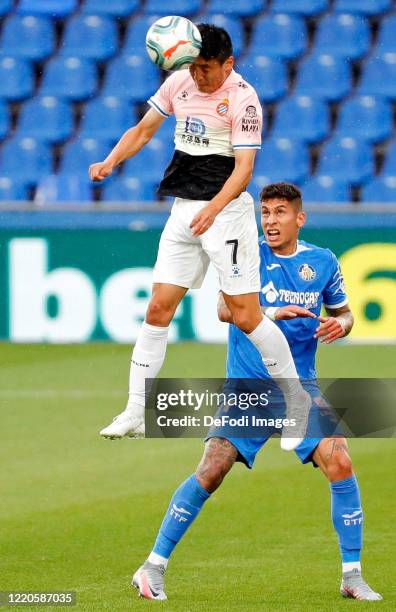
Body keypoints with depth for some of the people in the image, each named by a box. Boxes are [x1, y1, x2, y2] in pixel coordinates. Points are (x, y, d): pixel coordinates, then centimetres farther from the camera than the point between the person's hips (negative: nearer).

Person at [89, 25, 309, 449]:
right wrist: (110, 162, -4)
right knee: (158, 309, 1)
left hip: (226, 210, -6)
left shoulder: (242, 99, -13)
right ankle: (134, 414, 5)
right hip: (183, 209, 6)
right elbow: (143, 130, 14)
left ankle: (296, 399, 9)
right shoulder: (178, 83, 5)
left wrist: (213, 208, -33)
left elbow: (243, 168, -18)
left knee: (246, 316, -8)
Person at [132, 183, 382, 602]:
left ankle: (352, 576, -4)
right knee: (210, 473, -14)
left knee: (340, 464, -15)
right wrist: (273, 313, -31)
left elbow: (343, 312, 18)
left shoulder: (322, 262, 5)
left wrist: (340, 323, -6)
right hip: (247, 387, -2)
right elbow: (225, 309, -15)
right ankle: (154, 566, -3)